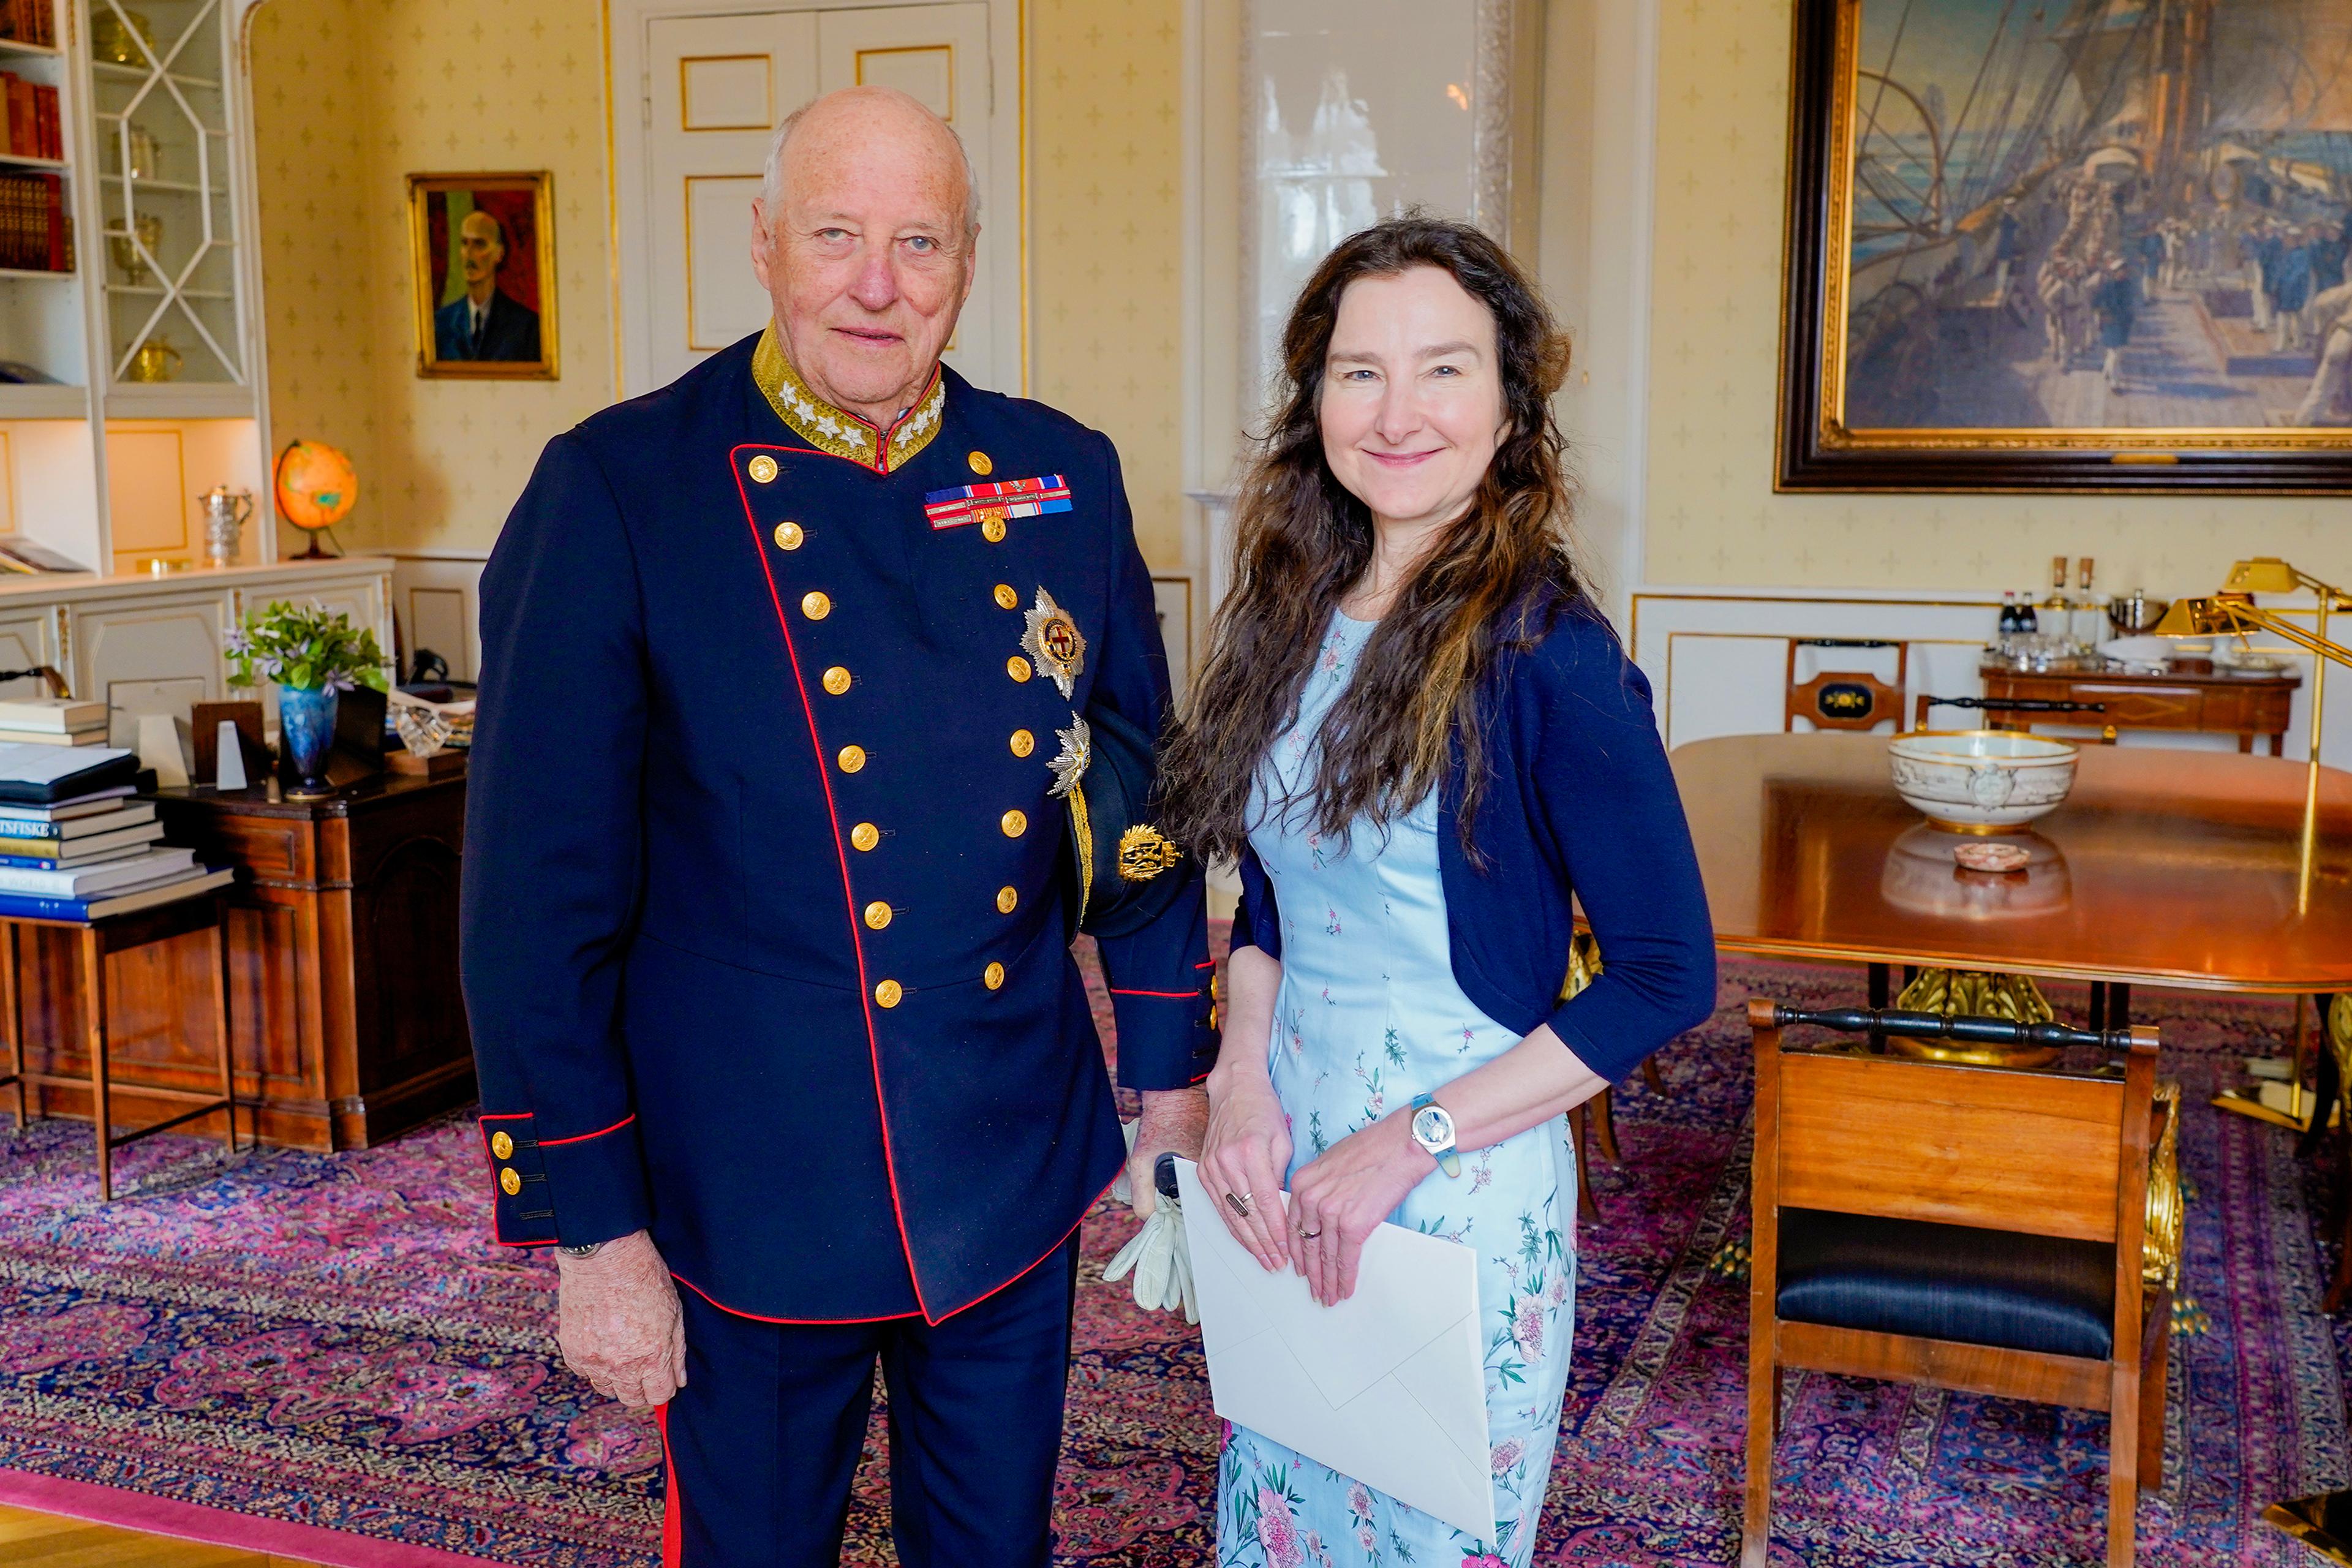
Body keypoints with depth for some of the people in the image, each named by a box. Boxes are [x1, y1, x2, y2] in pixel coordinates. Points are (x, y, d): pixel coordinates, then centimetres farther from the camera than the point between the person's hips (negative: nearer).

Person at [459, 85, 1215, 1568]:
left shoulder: (1063, 477, -1)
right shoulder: (618, 490, -13)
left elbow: (1147, 796, 9)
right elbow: (543, 892, -12)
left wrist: (1173, 1073, 11)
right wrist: (591, 1226, -11)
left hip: (1019, 1174, 4)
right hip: (751, 1191, -3)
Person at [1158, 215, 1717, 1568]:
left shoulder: (1545, 651, -17)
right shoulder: (1298, 617, 2)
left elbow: (1668, 976, -16)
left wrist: (1413, 1140, -17)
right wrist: (1243, 1085, -6)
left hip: (1465, 1190, -5)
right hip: (1280, 1164, 6)